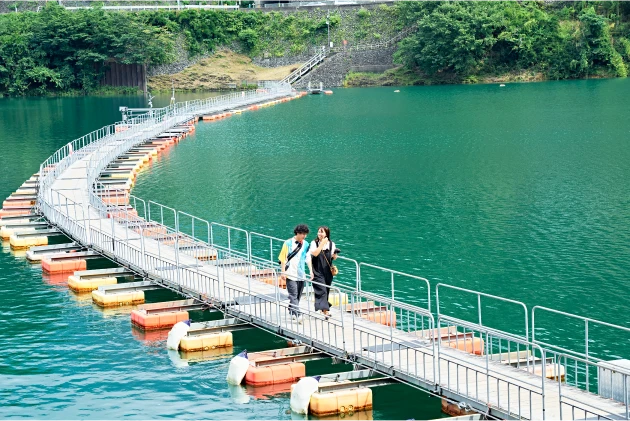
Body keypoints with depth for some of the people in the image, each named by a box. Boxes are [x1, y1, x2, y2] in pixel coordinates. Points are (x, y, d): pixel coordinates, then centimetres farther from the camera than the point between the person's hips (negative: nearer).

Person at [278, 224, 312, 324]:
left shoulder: (306, 244, 9)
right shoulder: (288, 243, -5)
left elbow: (308, 258, 12)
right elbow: (283, 258, -3)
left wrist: (311, 270, 3)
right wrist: (283, 272, -7)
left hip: (301, 274, 5)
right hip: (290, 274, -5)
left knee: (298, 295, 10)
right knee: (293, 295, -11)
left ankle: (292, 312, 26)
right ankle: (298, 315, -19)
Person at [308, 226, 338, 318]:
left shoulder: (331, 244, 5)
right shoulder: (314, 243, -4)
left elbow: (334, 257, 12)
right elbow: (314, 253, -20)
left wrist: (334, 255, -11)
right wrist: (322, 244, -19)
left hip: (327, 272, 4)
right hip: (318, 272, -4)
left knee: (326, 291, 12)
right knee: (322, 291, -14)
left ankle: (323, 309, 29)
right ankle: (325, 310, -21)